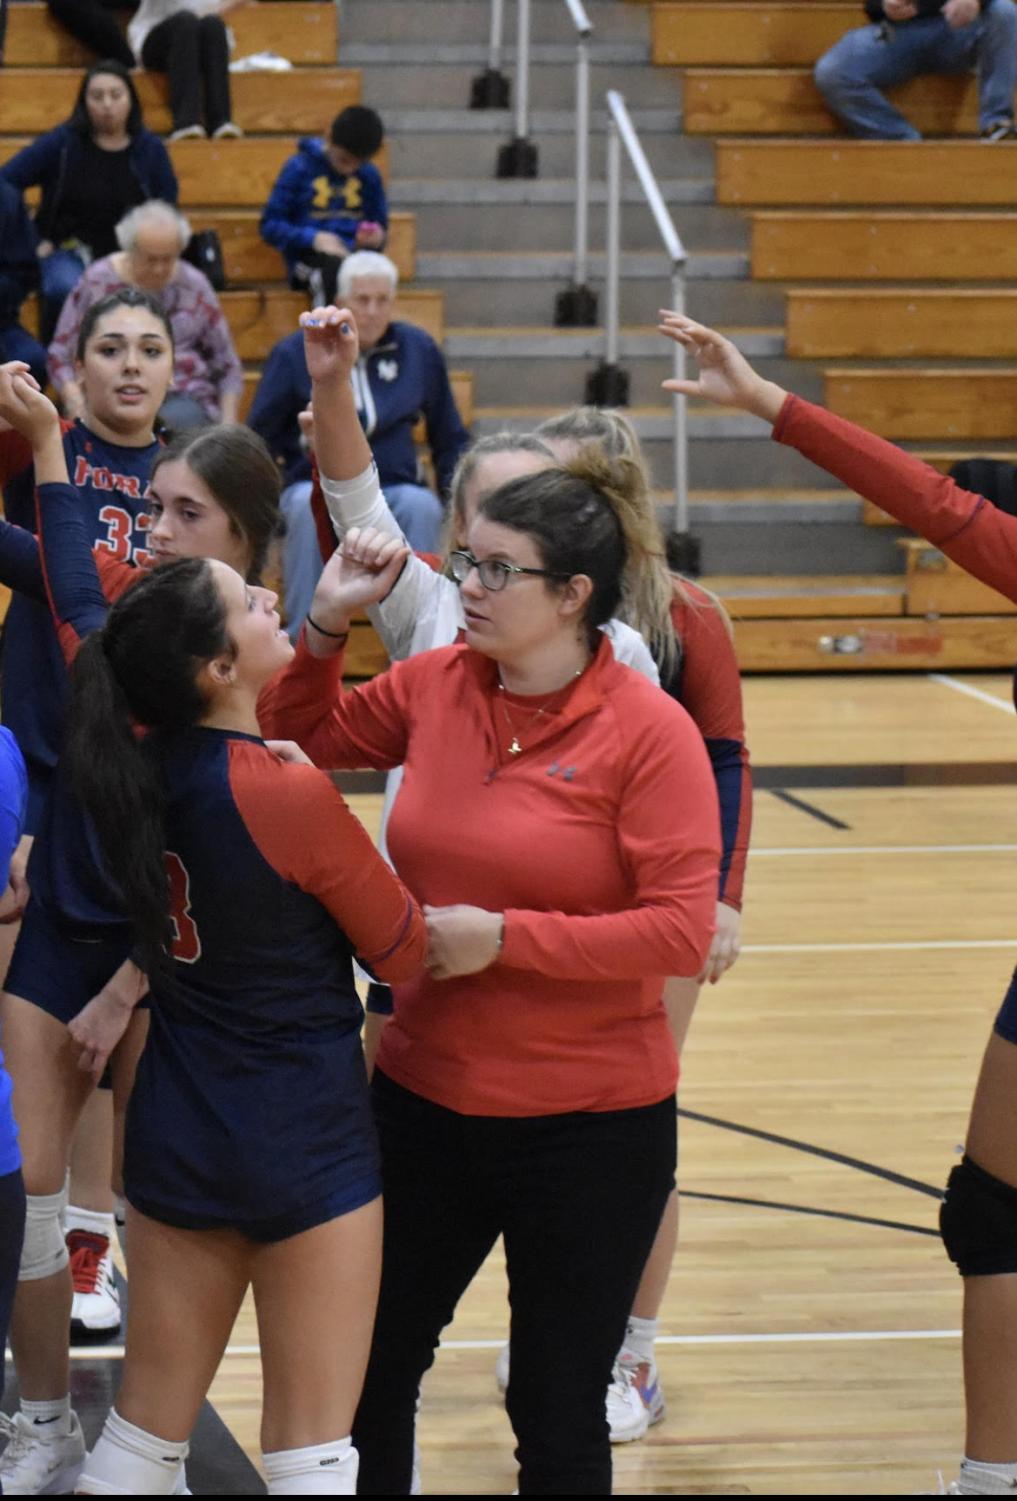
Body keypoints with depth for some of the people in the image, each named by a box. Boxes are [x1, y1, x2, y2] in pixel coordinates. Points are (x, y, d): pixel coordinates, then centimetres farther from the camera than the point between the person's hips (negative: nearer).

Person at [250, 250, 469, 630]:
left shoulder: (419, 350, 10)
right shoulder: (296, 353, 3)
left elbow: (451, 439, 19)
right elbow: (259, 439, 9)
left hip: (395, 487, 1)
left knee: (422, 507, -34)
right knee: (310, 505, -37)